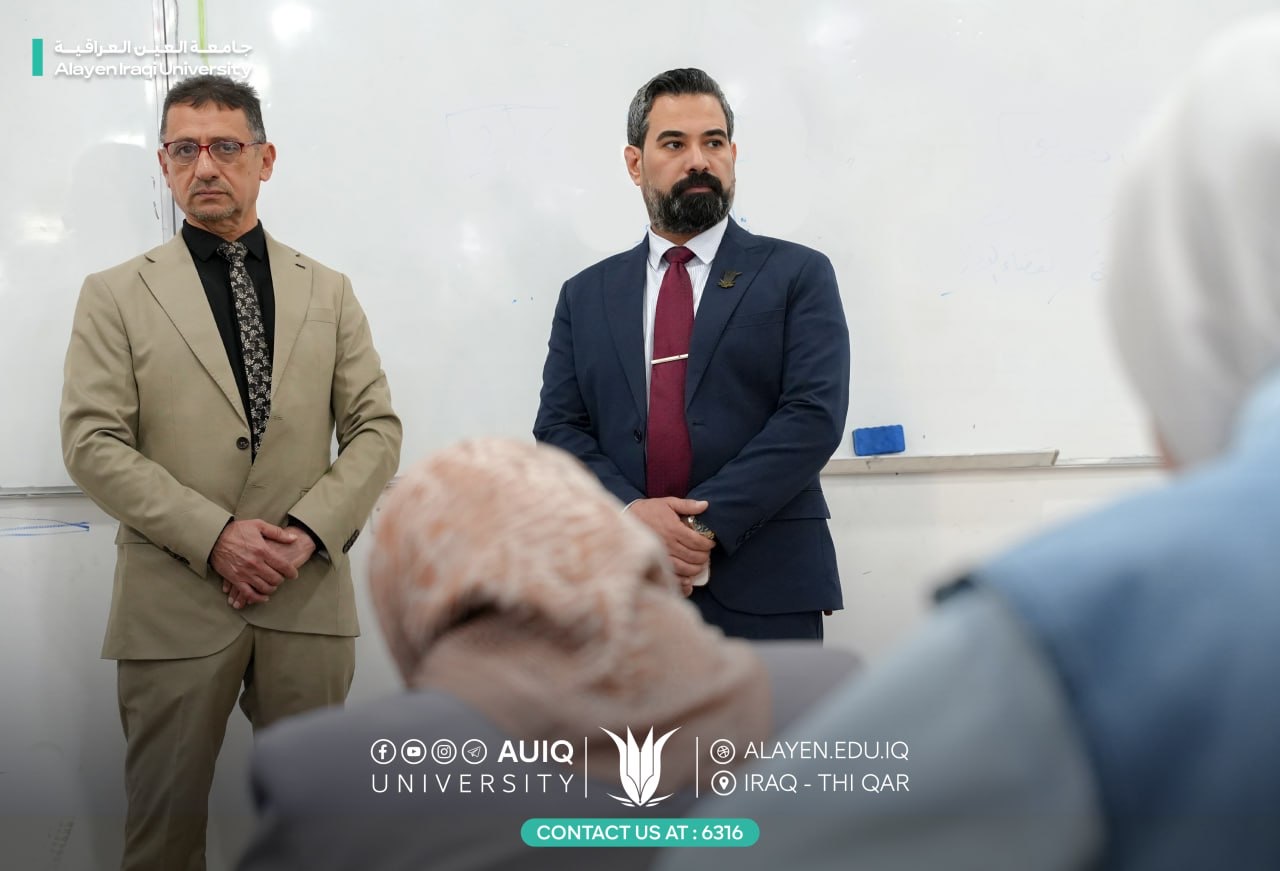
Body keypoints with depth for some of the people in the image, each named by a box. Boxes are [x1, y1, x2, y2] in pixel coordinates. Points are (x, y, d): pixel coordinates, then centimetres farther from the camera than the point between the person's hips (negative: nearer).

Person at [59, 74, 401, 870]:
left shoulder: (328, 292, 11)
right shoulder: (116, 295, 4)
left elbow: (377, 429, 5)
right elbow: (93, 444, -5)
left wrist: (309, 530, -11)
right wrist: (214, 536, -15)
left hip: (309, 591, 2)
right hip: (174, 602, -2)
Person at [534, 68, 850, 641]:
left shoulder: (797, 275, 4)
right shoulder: (586, 295, 13)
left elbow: (814, 416, -7)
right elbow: (557, 428, 6)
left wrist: (706, 523, -15)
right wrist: (629, 512, -13)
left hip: (763, 593, -2)